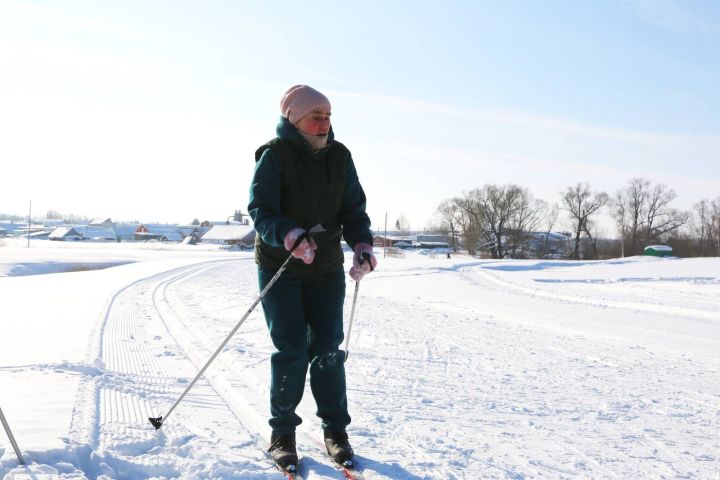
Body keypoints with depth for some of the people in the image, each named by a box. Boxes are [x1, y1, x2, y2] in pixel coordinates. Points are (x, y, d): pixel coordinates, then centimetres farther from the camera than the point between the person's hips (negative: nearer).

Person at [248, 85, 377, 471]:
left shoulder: (339, 156, 3)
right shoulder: (275, 154, -11)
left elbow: (353, 209, 3)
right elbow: (261, 210, -18)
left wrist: (361, 245, -16)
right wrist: (290, 236, -37)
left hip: (327, 268, 4)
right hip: (279, 267, -3)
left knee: (327, 348, 3)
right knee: (291, 349, -5)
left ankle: (335, 428, 16)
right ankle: (282, 430, 12)